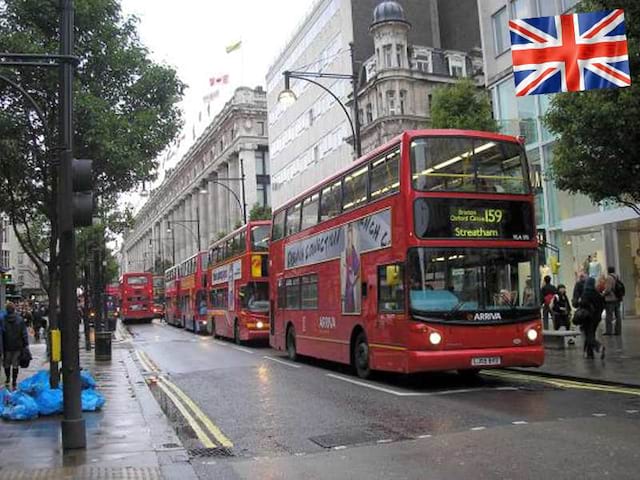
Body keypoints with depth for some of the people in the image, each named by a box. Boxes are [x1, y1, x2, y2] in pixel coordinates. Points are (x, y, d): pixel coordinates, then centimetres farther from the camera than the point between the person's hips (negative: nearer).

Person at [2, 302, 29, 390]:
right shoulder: (20, 320, -6)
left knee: (7, 364, 18)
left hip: (7, 346, 0)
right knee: (15, 364, 6)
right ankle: (14, 382, 8)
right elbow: (24, 333, -5)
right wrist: (26, 344, 1)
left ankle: (7, 379, 18)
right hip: (17, 346, 0)